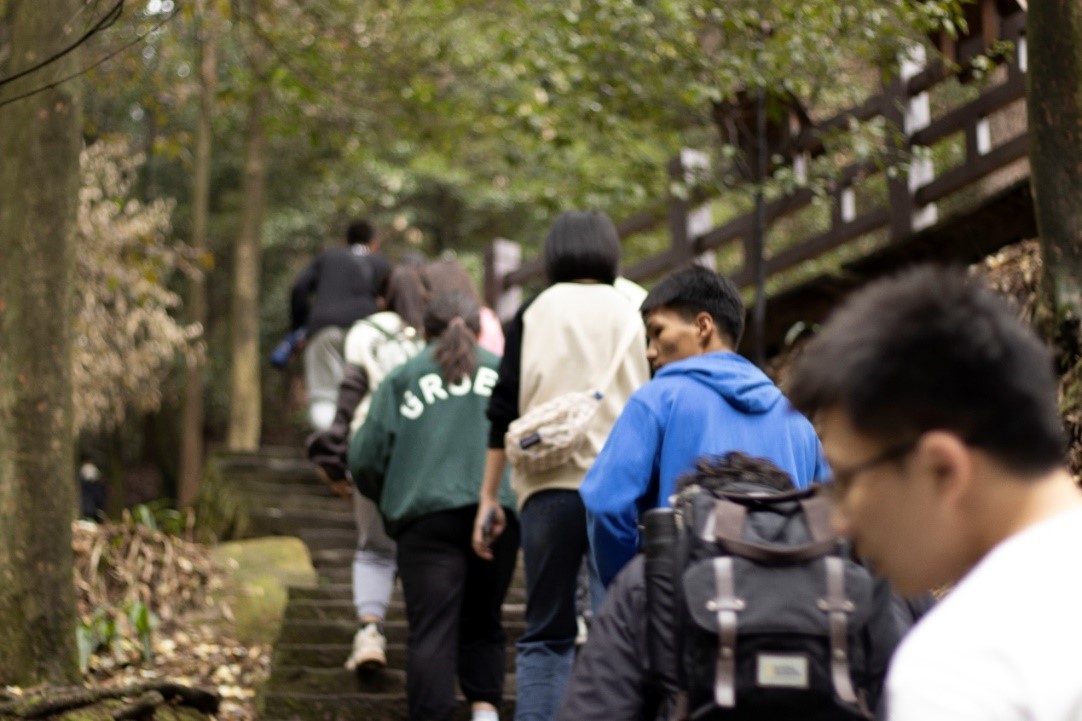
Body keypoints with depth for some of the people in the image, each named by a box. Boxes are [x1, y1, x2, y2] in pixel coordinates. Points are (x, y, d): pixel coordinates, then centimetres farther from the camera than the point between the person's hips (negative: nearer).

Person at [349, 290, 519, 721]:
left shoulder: (402, 378, 15)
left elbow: (366, 458, 7)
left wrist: (389, 501, 26)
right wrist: (521, 491, 24)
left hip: (428, 516, -2)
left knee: (431, 632, -4)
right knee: (482, 623, 16)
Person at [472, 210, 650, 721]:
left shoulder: (535, 313, 8)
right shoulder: (630, 313, 8)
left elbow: (505, 410, 6)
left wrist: (488, 496, 10)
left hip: (550, 487, 0)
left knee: (546, 635, 7)